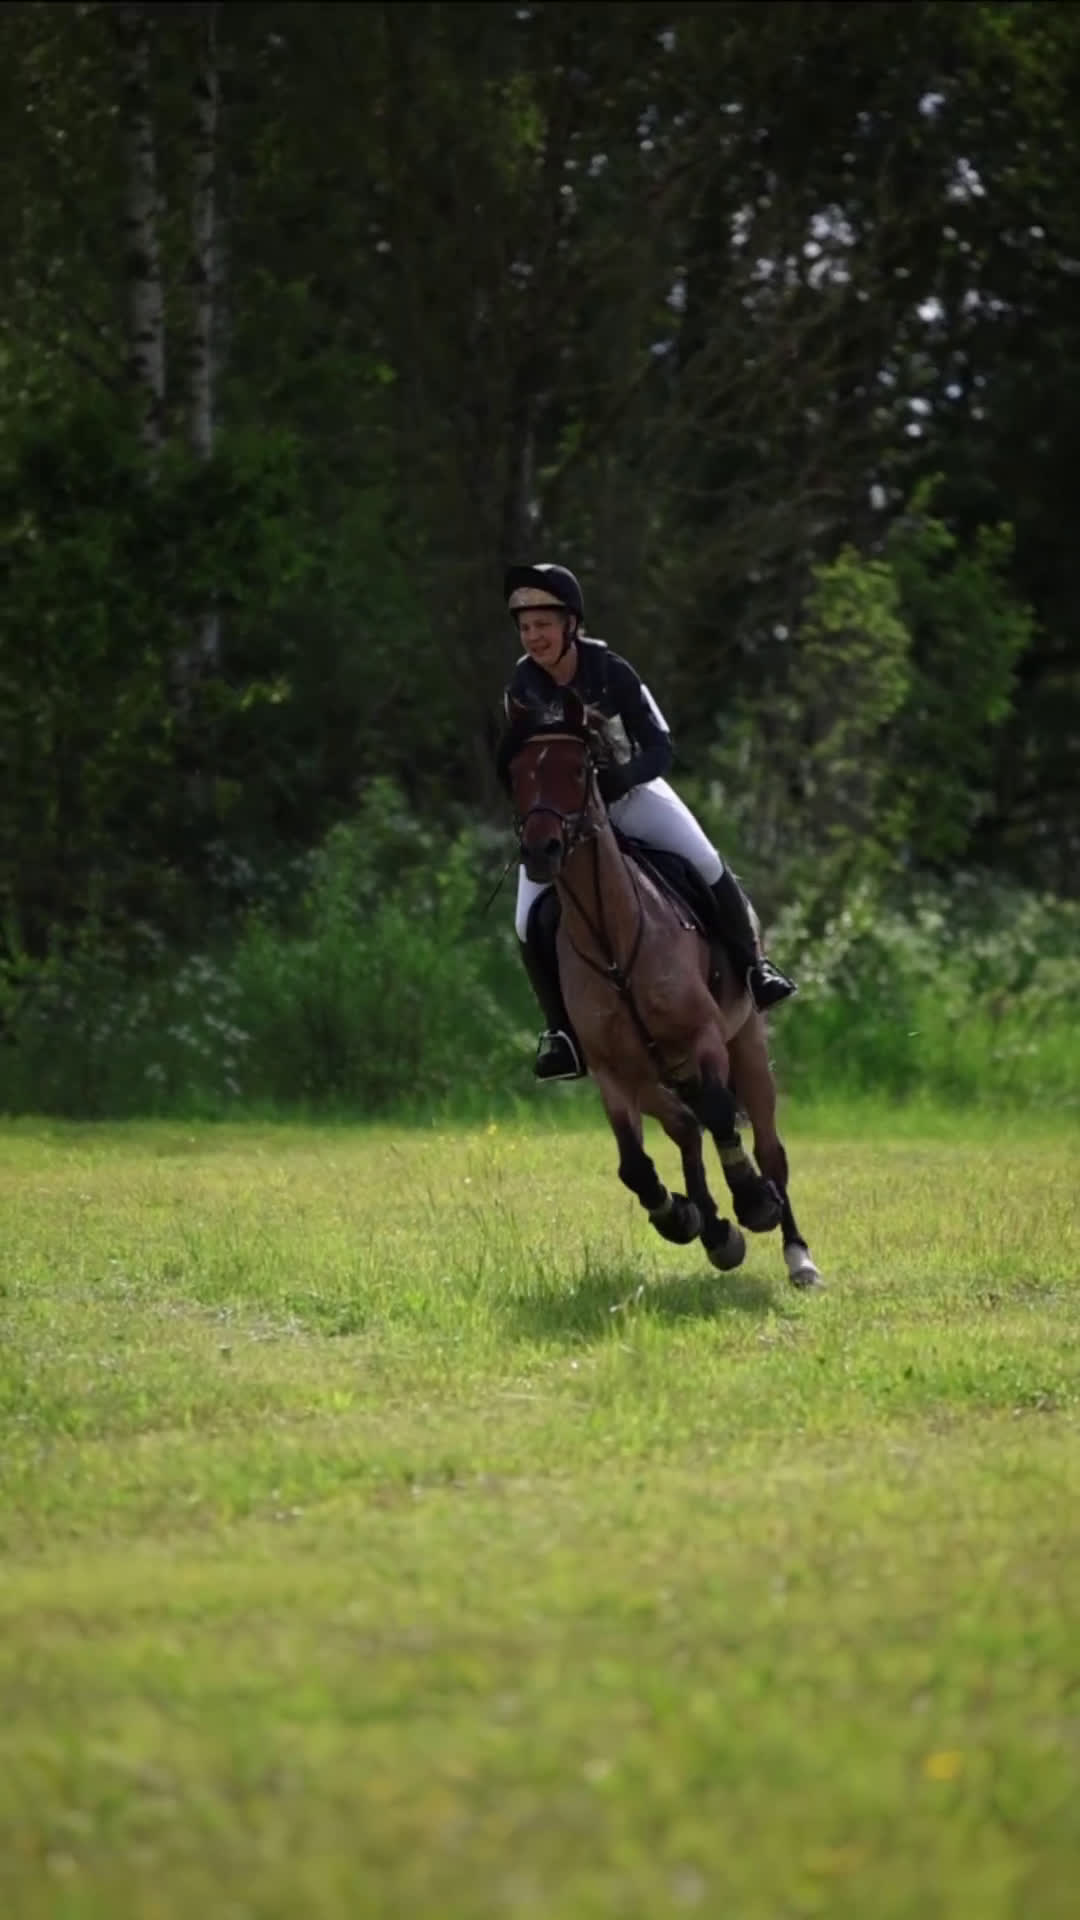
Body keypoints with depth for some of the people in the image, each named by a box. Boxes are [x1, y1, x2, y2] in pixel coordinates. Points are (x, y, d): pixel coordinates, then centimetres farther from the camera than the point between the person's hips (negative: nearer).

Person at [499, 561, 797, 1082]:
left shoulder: (612, 673, -19)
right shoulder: (520, 690, -14)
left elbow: (660, 748, -16)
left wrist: (618, 778, -33)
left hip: (628, 793, -1)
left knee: (708, 868, -19)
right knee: (532, 922, -15)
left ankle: (752, 967, 2)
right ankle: (562, 1029, 0)